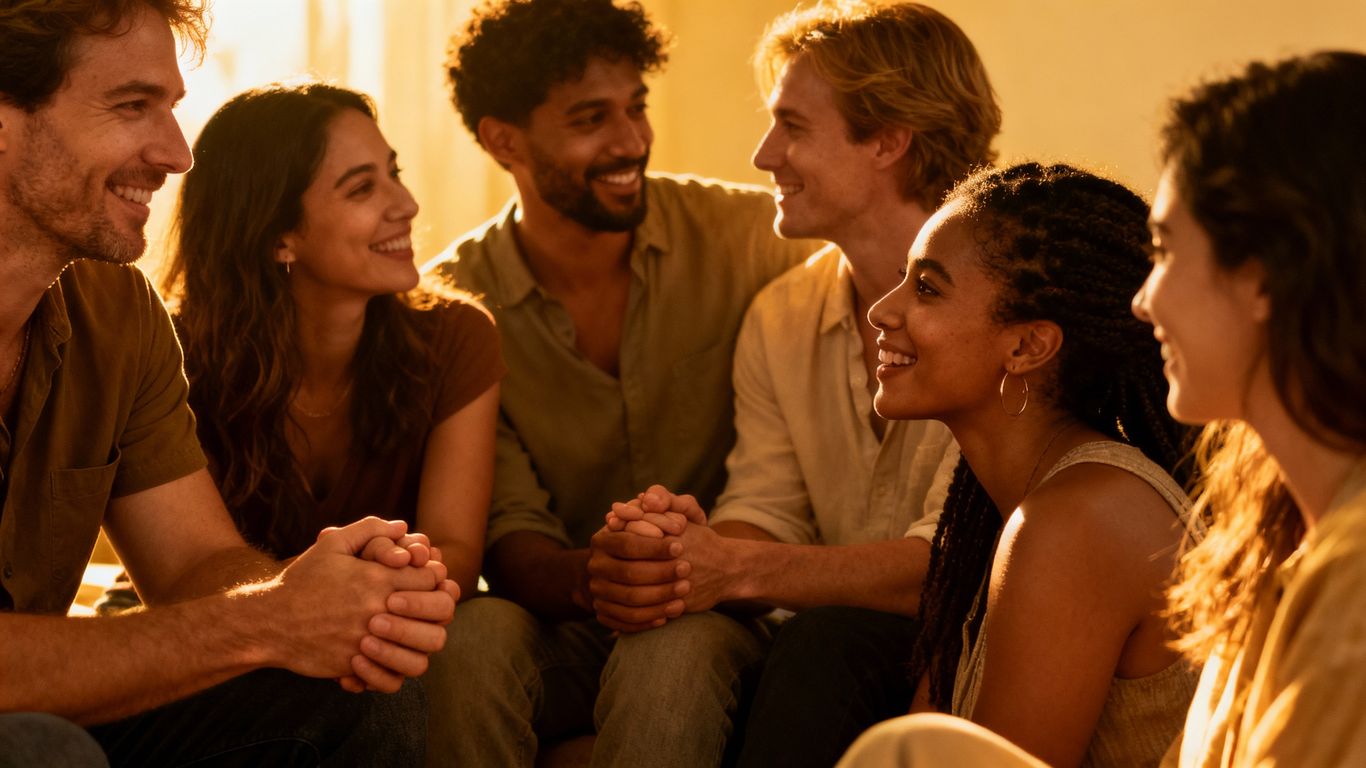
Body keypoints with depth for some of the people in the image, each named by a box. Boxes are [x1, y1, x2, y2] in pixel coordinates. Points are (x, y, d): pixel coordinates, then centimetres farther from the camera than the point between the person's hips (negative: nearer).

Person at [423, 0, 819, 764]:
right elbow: (508, 531, -8)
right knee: (473, 639, -32)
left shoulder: (741, 234, -2)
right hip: (563, 627, 1)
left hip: (715, 612, -1)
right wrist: (586, 577, -31)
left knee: (671, 659, -36)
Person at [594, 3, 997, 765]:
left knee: (829, 641, -34)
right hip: (840, 637, 6)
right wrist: (690, 548, -21)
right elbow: (764, 510, 4)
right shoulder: (780, 317, 10)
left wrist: (736, 570, -31)